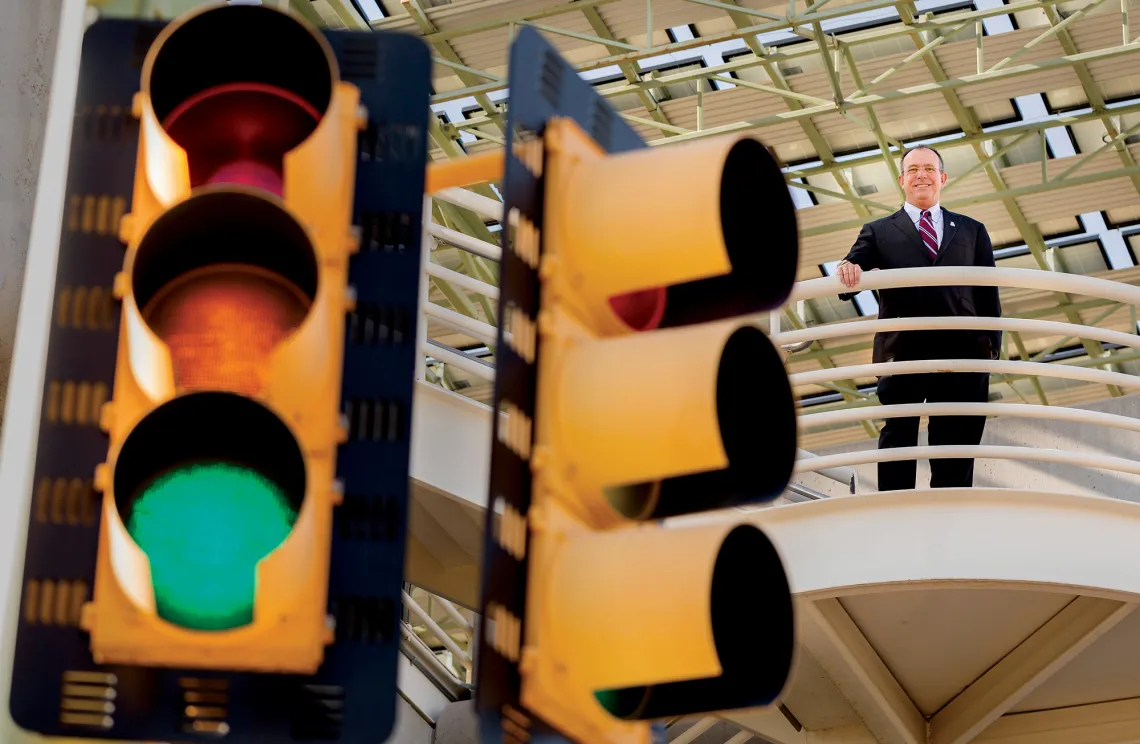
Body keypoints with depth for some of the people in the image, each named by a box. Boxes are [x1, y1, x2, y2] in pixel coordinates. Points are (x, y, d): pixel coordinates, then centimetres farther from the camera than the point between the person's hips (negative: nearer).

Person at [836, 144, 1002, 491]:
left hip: (962, 356, 1)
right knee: (897, 446, -3)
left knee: (954, 462, -1)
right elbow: (852, 279, 2)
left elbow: (988, 294, 14)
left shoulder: (972, 231, 21)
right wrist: (849, 270, -23)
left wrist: (991, 343, -1)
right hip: (902, 354, -1)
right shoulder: (878, 232, 17)